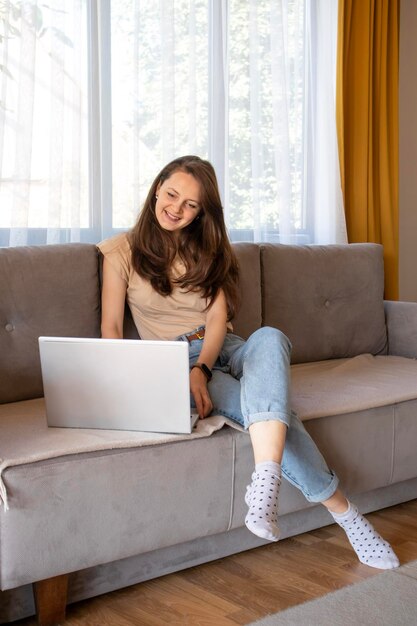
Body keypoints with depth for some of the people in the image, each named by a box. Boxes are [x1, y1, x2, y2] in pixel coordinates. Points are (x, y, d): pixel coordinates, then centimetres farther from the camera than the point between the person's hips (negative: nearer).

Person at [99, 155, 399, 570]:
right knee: (269, 409, -33)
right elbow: (111, 327, -2)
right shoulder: (121, 251, 4)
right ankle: (341, 510, -27)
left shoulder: (209, 248, 13)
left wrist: (201, 370, -19)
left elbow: (218, 318, 0)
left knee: (269, 337, -38)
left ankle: (264, 483, -56)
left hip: (223, 351, 3)